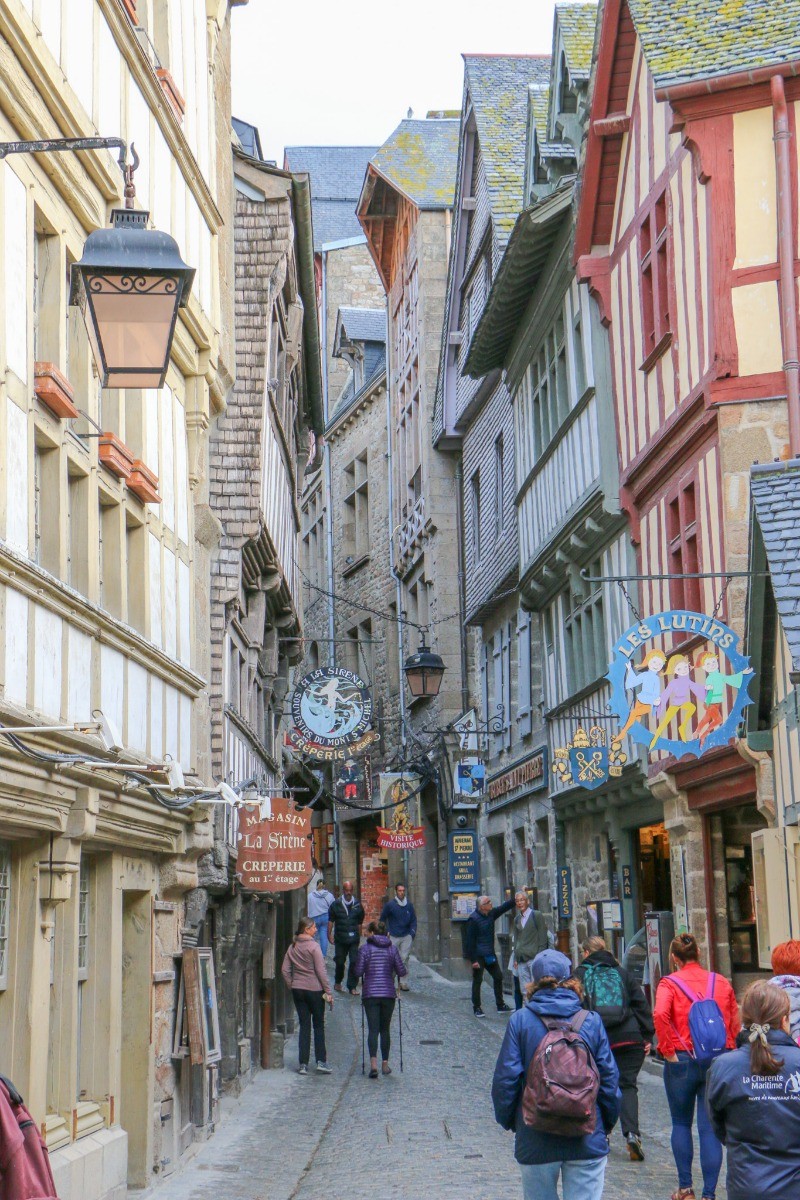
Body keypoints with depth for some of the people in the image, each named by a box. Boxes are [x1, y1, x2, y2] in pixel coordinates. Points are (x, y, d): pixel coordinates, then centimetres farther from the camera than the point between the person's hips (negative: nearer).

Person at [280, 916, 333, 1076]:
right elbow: (321, 971, -12)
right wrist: (328, 992, -8)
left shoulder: (292, 947, 6)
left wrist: (291, 986, 13)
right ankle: (321, 1061, 2)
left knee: (304, 1026, 9)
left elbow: (285, 970, 5)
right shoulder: (314, 946, -11)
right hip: (315, 989, -5)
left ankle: (303, 1064, 5)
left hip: (297, 989, 5)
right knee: (319, 1025, 6)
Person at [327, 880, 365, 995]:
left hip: (354, 939, 0)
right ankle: (338, 982, 33)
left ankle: (352, 987, -1)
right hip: (340, 939, 0)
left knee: (354, 962, -7)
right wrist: (329, 934, -4)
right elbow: (331, 920, 4)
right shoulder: (336, 904, 1)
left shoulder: (358, 905, 5)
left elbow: (360, 922, 13)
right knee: (340, 962, 10)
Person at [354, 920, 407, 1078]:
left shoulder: (365, 949, -3)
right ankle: (385, 1064, 16)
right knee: (385, 1029, 14)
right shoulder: (392, 949, 2)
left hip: (370, 994, -2)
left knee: (373, 1029, -2)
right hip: (388, 993, 2)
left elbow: (358, 972, -3)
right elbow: (402, 972, 1)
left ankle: (373, 1063, -19)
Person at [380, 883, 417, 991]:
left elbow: (413, 920, 16)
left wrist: (413, 932, 3)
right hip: (393, 937, -2)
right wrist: (387, 931, 2)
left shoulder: (409, 905, 8)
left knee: (404, 959, -4)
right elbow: (383, 919, 9)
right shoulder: (390, 904, -1)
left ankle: (404, 983, -1)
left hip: (406, 937, 2)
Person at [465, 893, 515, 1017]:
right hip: (478, 956, -8)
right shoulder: (473, 919, -17)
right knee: (477, 981, 0)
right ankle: (477, 1008, 10)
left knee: (498, 977, 10)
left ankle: (500, 1005, 20)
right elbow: (469, 941, -17)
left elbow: (505, 907, 18)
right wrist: (473, 959, -19)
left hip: (490, 955, 8)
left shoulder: (491, 914, 5)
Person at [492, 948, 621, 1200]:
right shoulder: (592, 1021, -2)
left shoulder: (520, 1021, -5)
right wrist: (607, 1123, 15)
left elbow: (506, 1078, -5)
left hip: (536, 1141, 0)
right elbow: (609, 1078, 1)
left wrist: (507, 1119, 11)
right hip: (587, 1140, 0)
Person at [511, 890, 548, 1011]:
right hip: (521, 960, 5)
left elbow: (542, 938, -4)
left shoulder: (537, 916, -1)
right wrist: (516, 958, 9)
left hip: (534, 959, -5)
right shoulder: (517, 919, 15)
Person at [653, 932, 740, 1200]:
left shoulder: (670, 983, -5)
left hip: (683, 1060, -2)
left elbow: (660, 1014, -22)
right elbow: (735, 1022, 5)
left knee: (681, 1124, 16)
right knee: (710, 1128, 3)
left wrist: (668, 1050, -14)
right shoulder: (721, 983, 6)